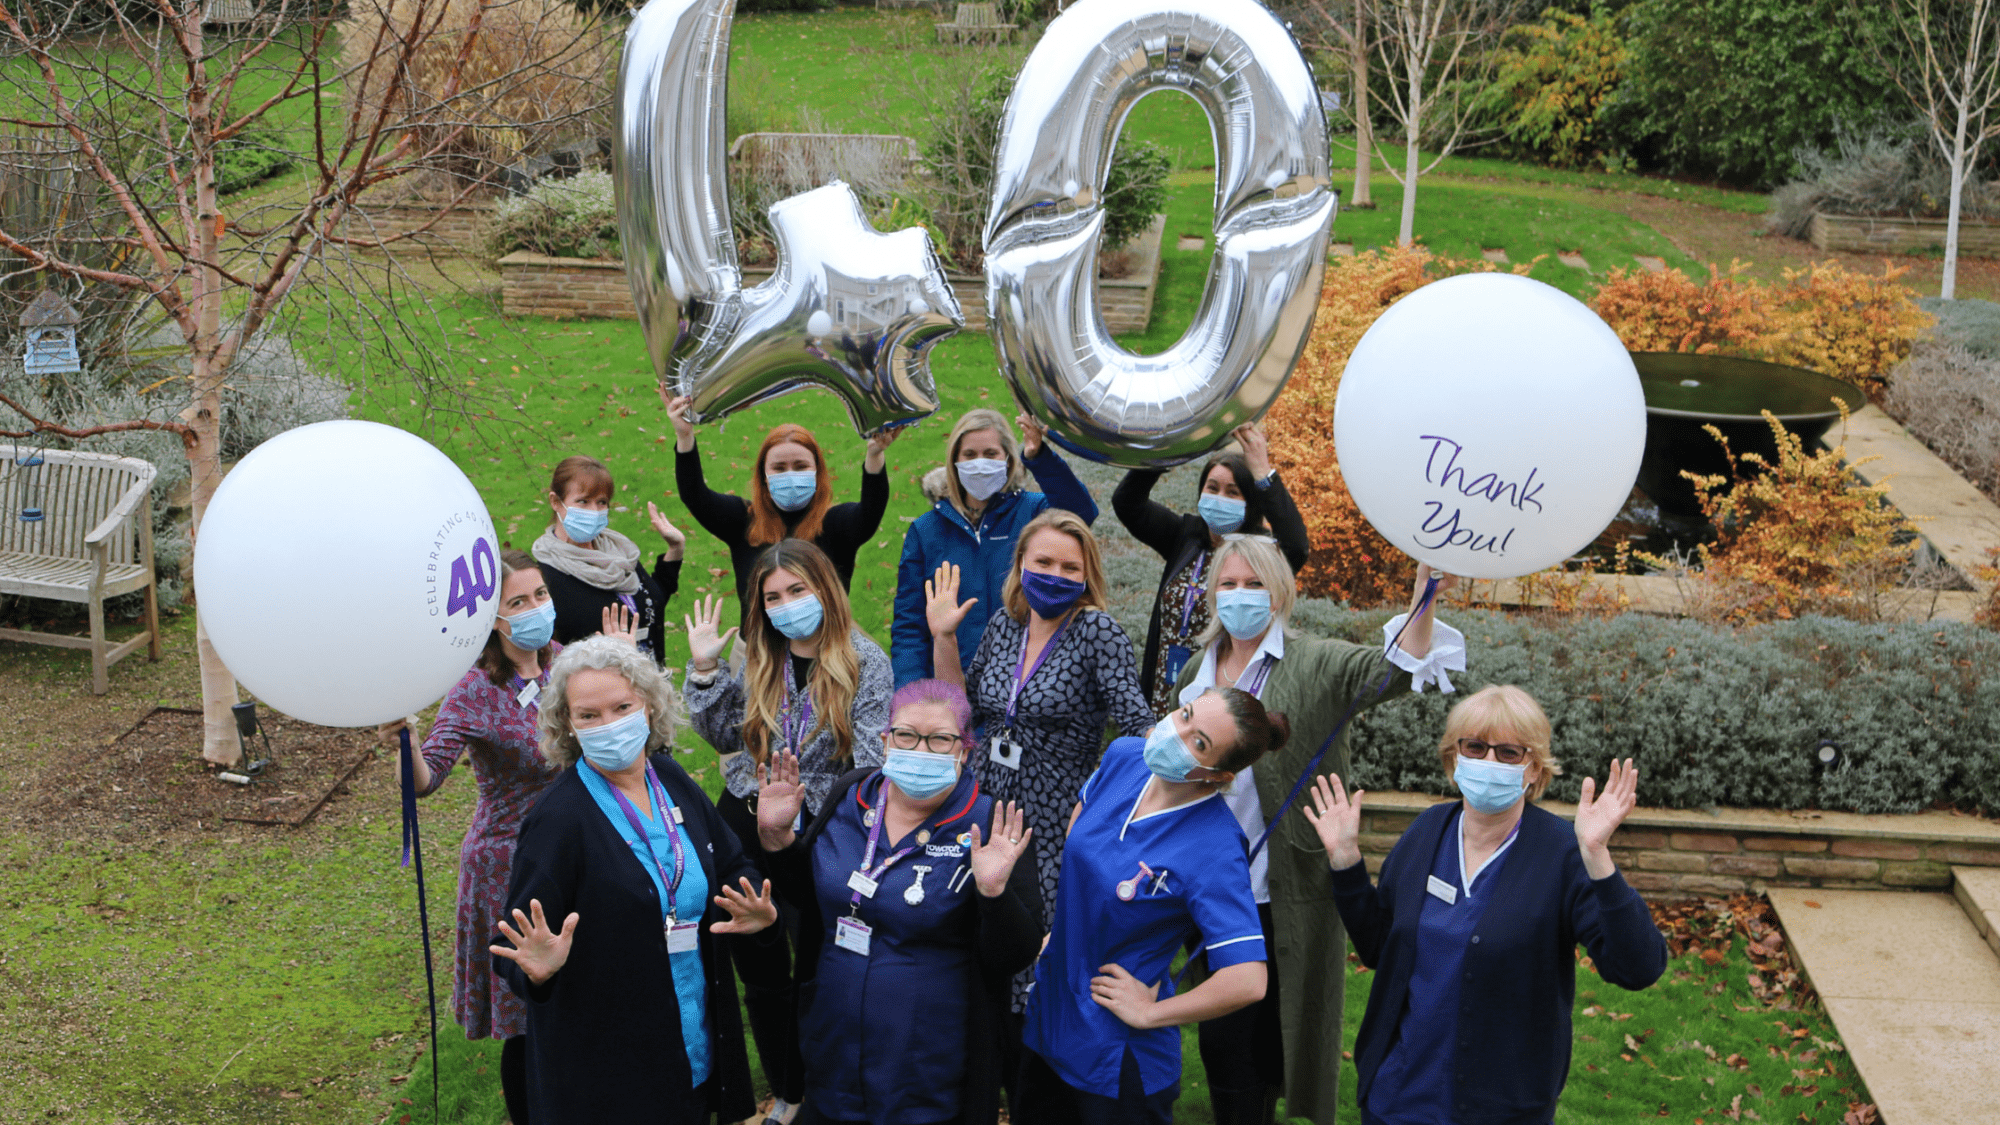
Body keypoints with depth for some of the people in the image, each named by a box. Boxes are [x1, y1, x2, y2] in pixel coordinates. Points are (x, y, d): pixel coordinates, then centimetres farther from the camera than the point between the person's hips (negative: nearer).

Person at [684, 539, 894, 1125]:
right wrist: (704, 669, -2)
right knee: (760, 971, 14)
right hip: (747, 819, 5)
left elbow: (872, 760, -13)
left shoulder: (865, 662, -10)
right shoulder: (759, 660, 4)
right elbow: (723, 736, 9)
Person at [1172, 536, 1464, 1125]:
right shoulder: (1197, 670, 9)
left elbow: (1395, 668, -26)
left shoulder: (1315, 666, -9)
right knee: (1220, 1038, 15)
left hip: (1282, 894, -5)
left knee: (1237, 1038, 2)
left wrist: (1425, 595, -41)